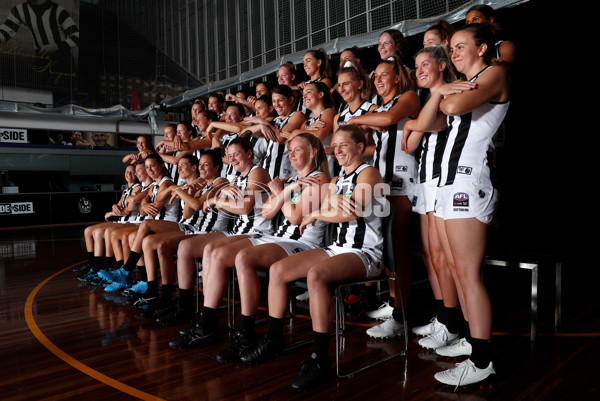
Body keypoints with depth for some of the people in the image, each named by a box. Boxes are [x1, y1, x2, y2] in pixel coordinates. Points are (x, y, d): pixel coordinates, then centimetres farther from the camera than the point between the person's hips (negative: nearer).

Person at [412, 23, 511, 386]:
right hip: (449, 179, 9)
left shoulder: (495, 74, 0)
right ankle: (472, 339, 22)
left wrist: (446, 96, 3)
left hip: (470, 180, -9)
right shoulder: (461, 84, 26)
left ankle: (482, 360, -2)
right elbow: (425, 124, 17)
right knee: (456, 268, 10)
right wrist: (438, 93, 2)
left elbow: (456, 105, -20)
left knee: (469, 272, -10)